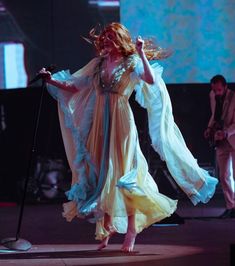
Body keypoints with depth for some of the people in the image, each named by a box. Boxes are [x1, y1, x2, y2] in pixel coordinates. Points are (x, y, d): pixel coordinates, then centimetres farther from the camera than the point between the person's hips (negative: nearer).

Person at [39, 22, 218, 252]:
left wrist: (141, 53, -22)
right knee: (102, 174, 5)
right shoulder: (98, 64, 13)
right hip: (100, 125, 5)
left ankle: (131, 231, 2)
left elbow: (151, 80, -21)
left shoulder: (131, 63, -2)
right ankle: (107, 227, 16)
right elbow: (74, 87, 15)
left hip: (121, 124, -5)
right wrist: (52, 81, 5)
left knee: (122, 175, -6)